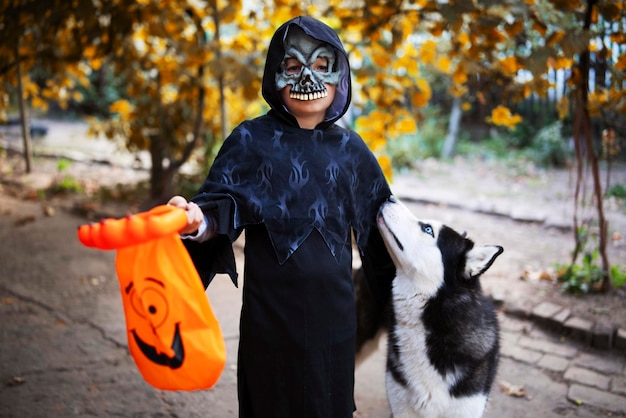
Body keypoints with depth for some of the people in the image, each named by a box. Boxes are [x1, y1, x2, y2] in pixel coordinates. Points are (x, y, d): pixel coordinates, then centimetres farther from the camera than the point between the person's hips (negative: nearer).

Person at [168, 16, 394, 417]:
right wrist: (198, 220, -35)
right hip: (271, 310, -3)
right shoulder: (252, 139, -5)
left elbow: (380, 219, 12)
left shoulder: (351, 149, 5)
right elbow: (222, 208, -14)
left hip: (334, 311, 3)